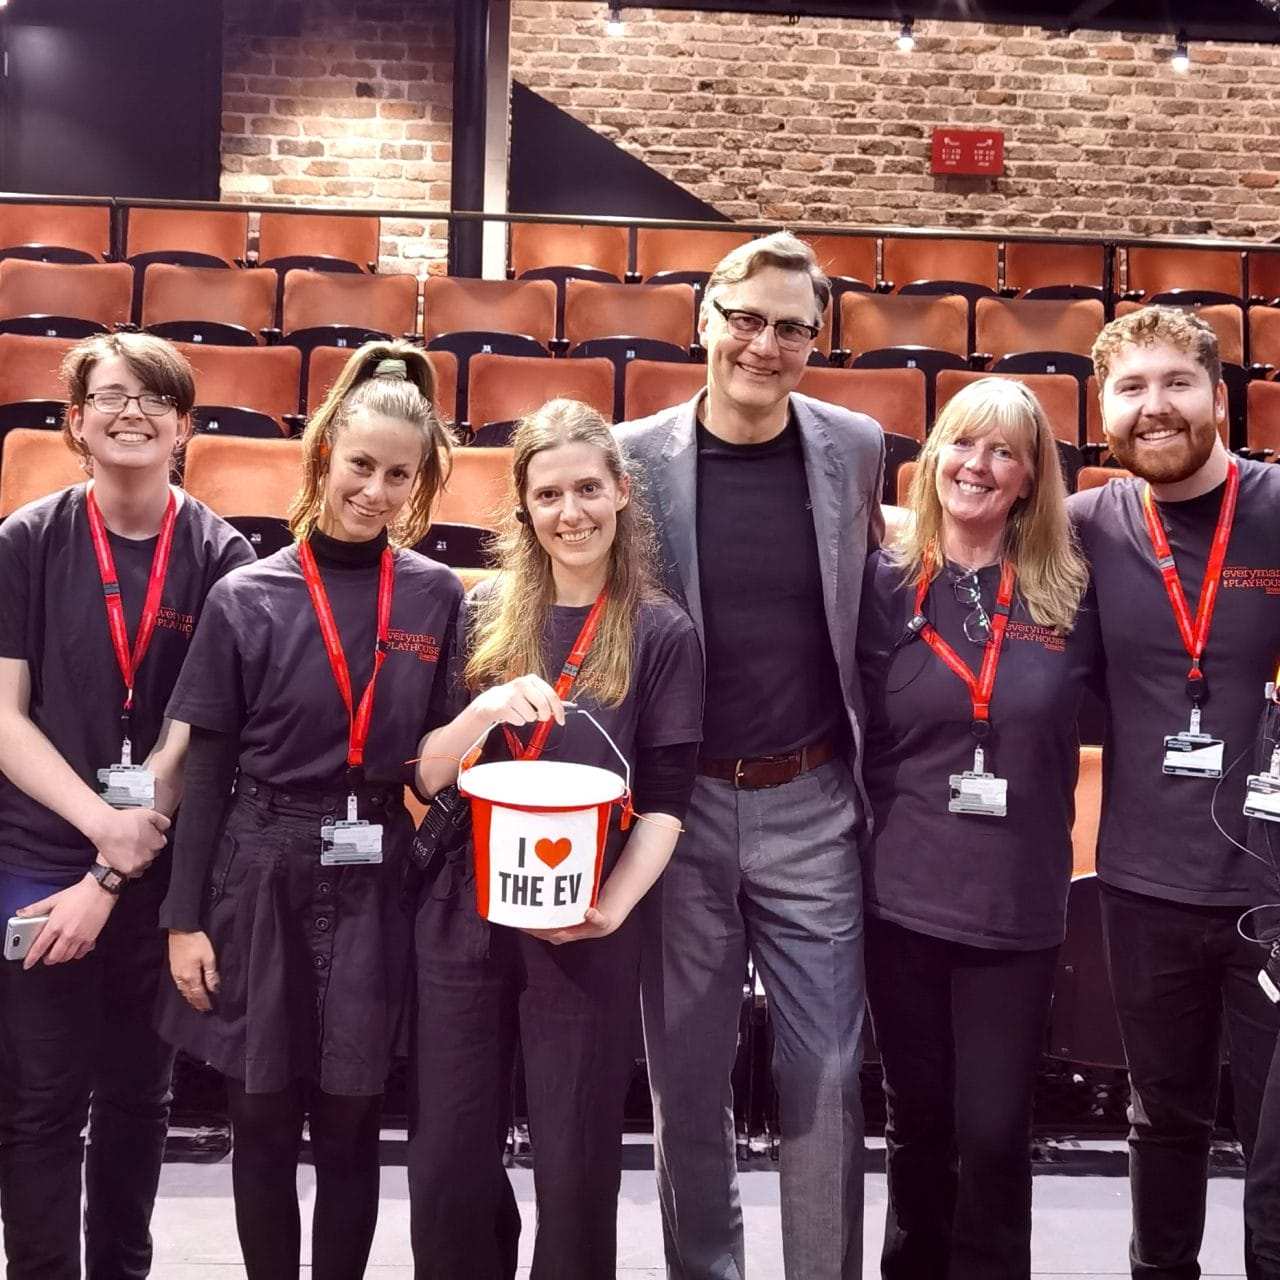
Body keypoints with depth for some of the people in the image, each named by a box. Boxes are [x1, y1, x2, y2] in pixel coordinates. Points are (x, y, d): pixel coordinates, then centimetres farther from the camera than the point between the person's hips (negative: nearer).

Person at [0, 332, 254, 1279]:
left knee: (139, 1093, 15)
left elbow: (199, 733, -6)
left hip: (166, 871, 1)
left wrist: (112, 874, -10)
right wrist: (101, 820, -17)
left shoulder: (221, 556, -4)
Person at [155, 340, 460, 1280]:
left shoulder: (437, 597, 1)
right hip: (261, 874, 0)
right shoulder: (248, 598, -3)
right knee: (262, 1120, 10)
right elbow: (207, 770, -1)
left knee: (350, 1121, 11)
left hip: (375, 881, 1)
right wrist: (184, 917, -3)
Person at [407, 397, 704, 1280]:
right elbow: (427, 774, 1)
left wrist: (614, 904, -19)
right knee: (447, 1159, 11)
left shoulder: (662, 633, -3)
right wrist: (485, 710, -18)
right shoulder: (485, 615, 3)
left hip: (585, 930, -2)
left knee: (576, 1163, 9)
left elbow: (665, 803, -5)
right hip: (464, 916, 2)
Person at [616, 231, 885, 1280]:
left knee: (825, 1073, 6)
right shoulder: (635, 456, -5)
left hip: (813, 809, 1)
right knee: (686, 1074, 12)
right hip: (679, 805, 0)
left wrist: (877, 778, 9)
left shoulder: (856, 448, 0)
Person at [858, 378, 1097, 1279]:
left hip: (1019, 907, 0)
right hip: (904, 901, 0)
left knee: (994, 1134, 8)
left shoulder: (1071, 594, -2)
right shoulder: (887, 585, -2)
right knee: (919, 1123, 16)